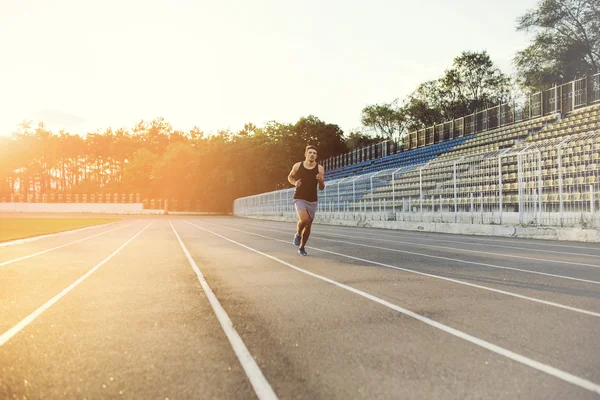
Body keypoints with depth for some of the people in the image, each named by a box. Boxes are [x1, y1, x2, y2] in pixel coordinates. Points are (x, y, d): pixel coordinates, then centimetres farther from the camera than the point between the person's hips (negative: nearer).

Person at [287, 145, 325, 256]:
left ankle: (301, 247, 28)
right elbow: (290, 177, 14)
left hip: (312, 200, 2)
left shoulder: (320, 169, -4)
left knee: (308, 226, 8)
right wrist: (295, 183, -7)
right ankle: (298, 234, 7)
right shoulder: (297, 166, -4)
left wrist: (321, 181, -23)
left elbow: (321, 188, -1)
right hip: (300, 198, -2)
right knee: (304, 219, -25)